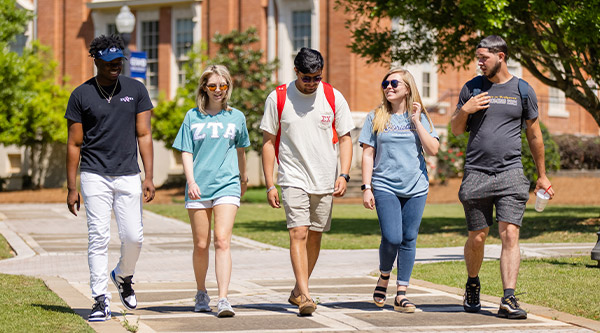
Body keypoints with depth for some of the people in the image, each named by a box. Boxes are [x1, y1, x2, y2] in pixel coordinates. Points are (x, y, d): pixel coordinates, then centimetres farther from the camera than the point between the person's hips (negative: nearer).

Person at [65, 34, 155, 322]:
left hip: (128, 176, 1)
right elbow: (74, 144, 4)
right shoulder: (81, 95, 2)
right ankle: (101, 300, 0)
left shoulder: (135, 90, 6)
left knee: (133, 237, -2)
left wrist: (149, 177, -4)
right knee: (98, 237, -5)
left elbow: (144, 135, 5)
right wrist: (71, 188, 0)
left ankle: (123, 276, 29)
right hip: (95, 176, -1)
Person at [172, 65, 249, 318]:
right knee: (201, 245, 7)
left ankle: (223, 299, -19)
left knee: (222, 241, -14)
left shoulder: (236, 117, 9)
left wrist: (243, 176, 34)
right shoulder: (193, 117, 7)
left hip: (227, 185, -1)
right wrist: (191, 181, -9)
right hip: (198, 188, 1)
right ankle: (201, 293, 26)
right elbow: (186, 152, 4)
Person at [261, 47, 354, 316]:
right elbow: (268, 142, 2)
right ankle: (305, 296, -20)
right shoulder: (278, 98, -3)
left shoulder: (333, 97, 0)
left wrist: (344, 175, -7)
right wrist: (269, 185, -3)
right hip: (293, 179, -2)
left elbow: (345, 139, 6)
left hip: (325, 181, 2)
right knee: (298, 233, -15)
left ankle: (298, 290, 25)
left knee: (314, 236, 9)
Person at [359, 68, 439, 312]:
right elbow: (368, 154, 5)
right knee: (392, 238, -14)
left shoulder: (420, 118, 8)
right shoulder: (376, 118, 6)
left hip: (416, 188, 2)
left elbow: (433, 150, -2)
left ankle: (401, 294, 8)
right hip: (385, 187, -2)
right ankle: (384, 277, 15)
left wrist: (416, 121, -6)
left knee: (409, 239, 1)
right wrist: (366, 188, -2)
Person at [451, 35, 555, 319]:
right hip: (476, 173, 1)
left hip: (510, 172, -1)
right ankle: (472, 284, 31)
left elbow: (534, 135, 14)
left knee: (510, 234, -13)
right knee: (477, 238, 5)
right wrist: (465, 110, -8)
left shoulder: (522, 90, 6)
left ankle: (508, 299, -16)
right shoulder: (472, 88, 8)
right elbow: (456, 130, 14)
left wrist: (542, 175, 17)